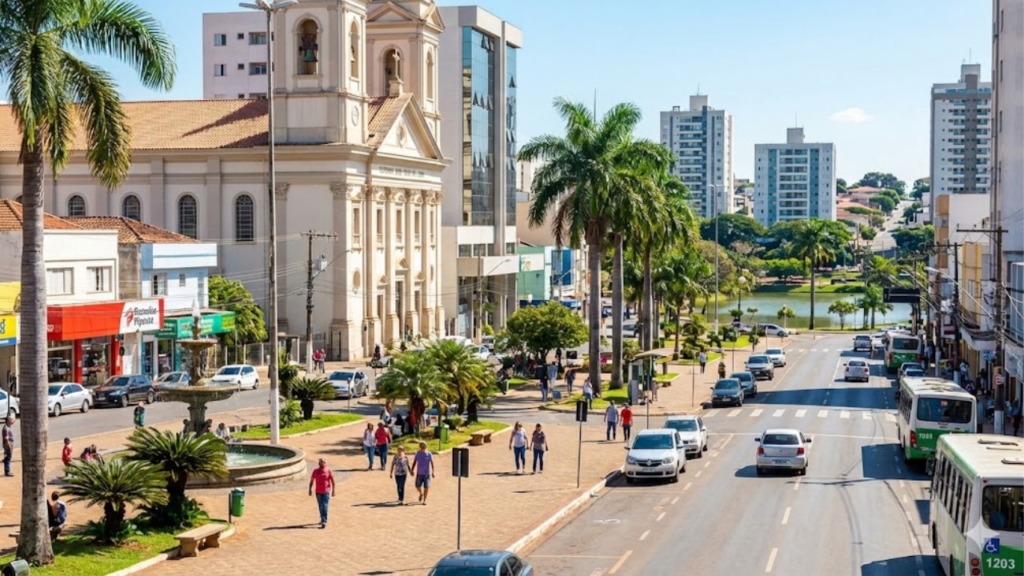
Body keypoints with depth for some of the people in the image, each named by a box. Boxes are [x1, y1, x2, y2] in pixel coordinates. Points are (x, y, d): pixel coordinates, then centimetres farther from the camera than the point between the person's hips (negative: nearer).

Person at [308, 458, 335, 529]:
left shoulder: (328, 471, -6)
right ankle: (323, 519, 32)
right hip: (318, 492, 4)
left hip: (326, 492, -4)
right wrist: (310, 490, 3)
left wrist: (333, 490, -3)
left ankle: (324, 522, -16)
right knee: (320, 507, 15)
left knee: (324, 507, -12)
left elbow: (332, 481, -2)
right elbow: (311, 481, 8)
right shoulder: (315, 471, 2)